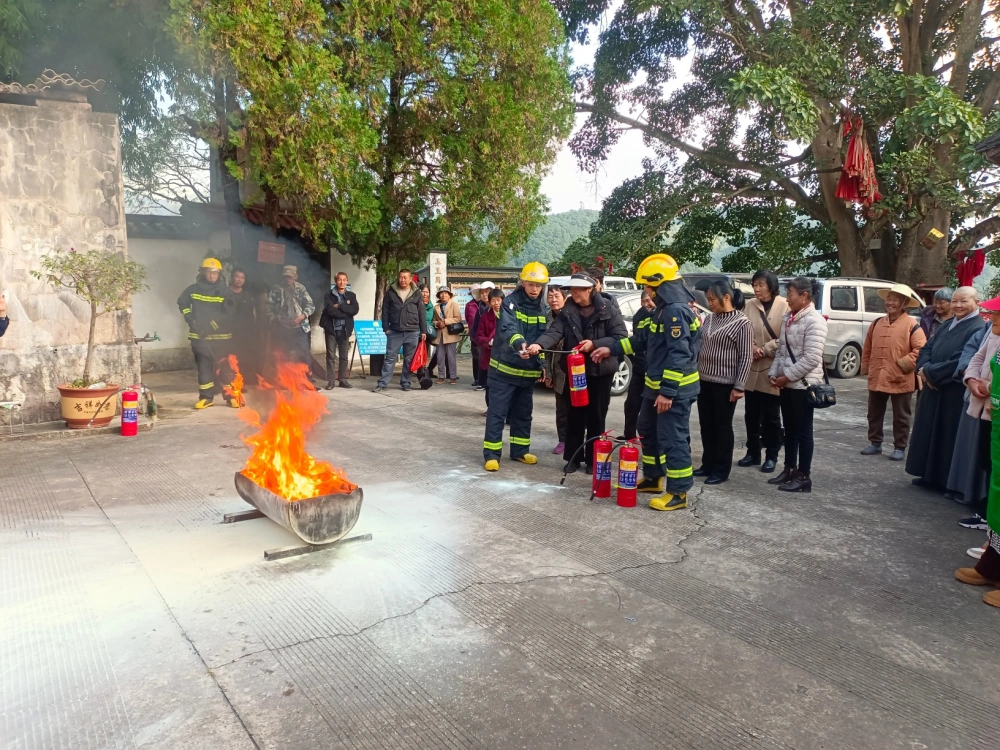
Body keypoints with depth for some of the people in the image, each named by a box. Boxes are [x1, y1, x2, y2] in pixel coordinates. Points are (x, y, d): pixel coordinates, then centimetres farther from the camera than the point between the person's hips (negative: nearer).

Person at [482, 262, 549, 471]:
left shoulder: (542, 308, 8)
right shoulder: (510, 302, -12)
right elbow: (508, 328, -30)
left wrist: (543, 365, 10)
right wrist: (519, 343, -50)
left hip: (528, 370, 6)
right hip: (504, 368, -6)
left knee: (523, 413, 14)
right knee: (497, 413, -4)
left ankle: (519, 451, 26)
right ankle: (492, 454, 2)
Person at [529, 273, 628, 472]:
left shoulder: (608, 310, -9)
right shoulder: (567, 311, 0)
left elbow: (621, 336, -13)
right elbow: (554, 331, -14)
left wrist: (595, 344, -24)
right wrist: (539, 344, -34)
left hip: (600, 370, -3)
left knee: (596, 416, 6)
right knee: (574, 415, 8)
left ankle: (593, 460, 17)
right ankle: (573, 457, 19)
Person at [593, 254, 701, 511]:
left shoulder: (676, 310, -21)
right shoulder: (665, 308, 13)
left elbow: (679, 355, -26)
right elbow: (643, 338, 22)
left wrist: (668, 391, -26)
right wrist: (611, 349, 19)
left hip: (674, 389, -11)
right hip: (657, 385, 11)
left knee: (672, 439, -4)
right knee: (648, 431, 21)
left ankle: (678, 493, 5)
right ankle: (652, 478, 35)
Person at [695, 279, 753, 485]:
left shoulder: (742, 323, -11)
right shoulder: (709, 319, 9)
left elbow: (746, 357, -12)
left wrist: (739, 386, -15)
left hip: (725, 384, -7)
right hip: (704, 381, 7)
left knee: (723, 426, 3)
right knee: (706, 425, 12)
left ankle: (721, 470, 13)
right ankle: (708, 465, 25)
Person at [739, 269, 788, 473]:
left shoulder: (785, 306, -8)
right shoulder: (749, 305, 3)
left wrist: (765, 349, -13)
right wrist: (751, 347, -15)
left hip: (772, 369, -4)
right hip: (751, 368, 4)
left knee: (771, 416, 7)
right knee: (751, 414, 12)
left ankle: (771, 456, 18)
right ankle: (753, 453, 25)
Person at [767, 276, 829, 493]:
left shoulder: (814, 321, -15)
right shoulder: (788, 318, 11)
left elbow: (811, 359, -20)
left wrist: (787, 376, -16)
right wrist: (774, 373, 3)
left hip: (803, 383, -8)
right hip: (786, 383, 8)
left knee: (803, 431, 0)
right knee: (789, 429, 15)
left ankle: (804, 476, 9)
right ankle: (789, 470, 26)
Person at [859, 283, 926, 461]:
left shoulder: (911, 325, -8)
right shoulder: (876, 324, 8)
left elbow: (921, 349, -14)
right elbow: (868, 349, 15)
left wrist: (903, 364, -18)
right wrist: (866, 369, 12)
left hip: (901, 380, -5)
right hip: (877, 378, 5)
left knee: (901, 417, 7)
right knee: (874, 414, 14)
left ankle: (900, 448, 17)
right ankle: (875, 444, 27)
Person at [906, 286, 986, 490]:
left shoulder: (979, 329, -13)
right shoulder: (947, 325, 14)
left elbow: (960, 363, -21)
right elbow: (927, 349, 11)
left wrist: (929, 372, -14)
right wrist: (924, 369, -9)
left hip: (955, 394, -8)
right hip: (934, 389, 8)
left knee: (948, 436, 0)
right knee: (929, 433, 13)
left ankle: (946, 480, 12)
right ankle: (930, 475, 24)